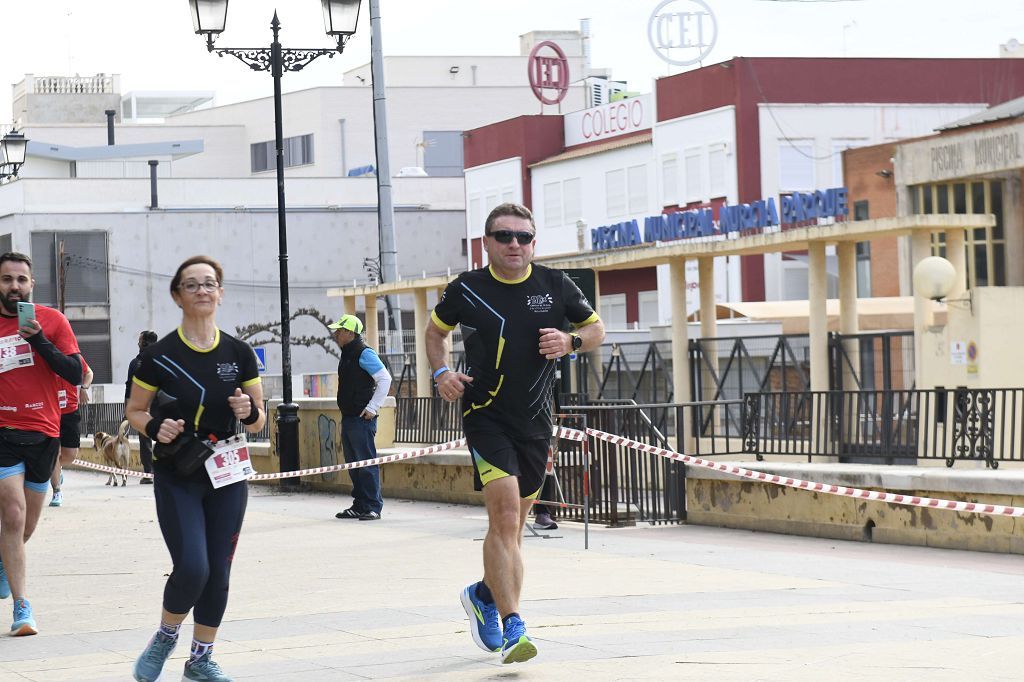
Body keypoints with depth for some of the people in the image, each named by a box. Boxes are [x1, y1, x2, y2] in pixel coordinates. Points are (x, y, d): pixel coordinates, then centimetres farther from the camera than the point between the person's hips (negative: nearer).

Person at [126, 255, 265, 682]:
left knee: (218, 574, 4)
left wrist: (248, 412, -12)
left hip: (227, 477, 3)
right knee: (193, 567, -17)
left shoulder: (240, 354, 3)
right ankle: (165, 636, 11)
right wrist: (155, 428, -17)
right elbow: (135, 412, 4)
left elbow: (258, 420, 11)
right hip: (176, 478, -3)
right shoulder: (160, 356, -5)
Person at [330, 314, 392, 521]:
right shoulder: (347, 354, 17)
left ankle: (372, 506, -9)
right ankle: (359, 506, 17)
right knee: (353, 464, 12)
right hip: (348, 418, 10)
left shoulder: (364, 353, -12)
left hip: (362, 419, -10)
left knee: (366, 462, -10)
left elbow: (385, 379, -17)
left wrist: (372, 407, -18)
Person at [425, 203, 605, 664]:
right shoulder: (466, 290, -3)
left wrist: (570, 341, -7)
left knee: (513, 524, 13)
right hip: (486, 415, -4)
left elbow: (596, 329, 14)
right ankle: (511, 627, -20)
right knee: (504, 515, -18)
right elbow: (435, 330, 15)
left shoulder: (555, 286, 1)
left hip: (535, 422, 4)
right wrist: (441, 373, -2)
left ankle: (483, 595, 40)